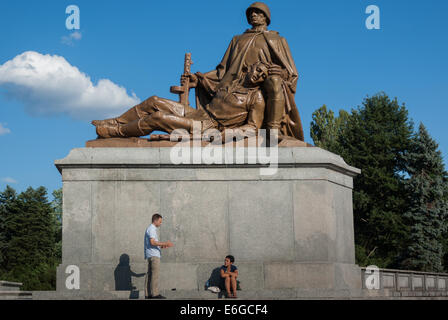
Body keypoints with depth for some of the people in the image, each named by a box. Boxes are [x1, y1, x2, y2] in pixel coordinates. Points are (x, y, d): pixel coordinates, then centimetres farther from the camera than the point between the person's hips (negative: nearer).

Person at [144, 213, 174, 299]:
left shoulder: (152, 229, 22)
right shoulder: (151, 229, -10)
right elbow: (152, 242, -21)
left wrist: (162, 246, 18)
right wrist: (165, 244, -21)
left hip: (151, 255, 10)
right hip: (153, 255, -10)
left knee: (149, 274, 8)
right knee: (155, 274, -12)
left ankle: (148, 294, 8)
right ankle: (155, 294, -15)